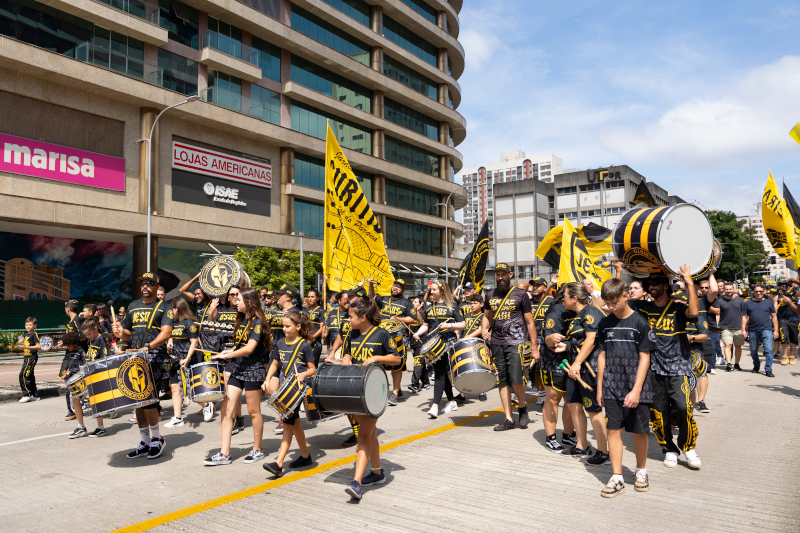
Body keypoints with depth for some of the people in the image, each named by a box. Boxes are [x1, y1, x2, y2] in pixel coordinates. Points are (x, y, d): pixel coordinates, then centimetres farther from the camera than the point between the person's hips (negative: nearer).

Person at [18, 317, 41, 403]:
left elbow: (38, 346, -17)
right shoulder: (26, 334, 16)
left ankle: (26, 394, -8)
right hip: (26, 357, 9)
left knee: (23, 375, -14)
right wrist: (22, 343, 7)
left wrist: (27, 347, -26)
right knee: (30, 376, 11)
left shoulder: (34, 334, -10)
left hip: (32, 358, -9)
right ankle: (35, 395, 18)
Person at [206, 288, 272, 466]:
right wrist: (230, 351, 6)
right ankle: (224, 454, 5)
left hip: (253, 370, -8)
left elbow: (249, 348, -20)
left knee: (253, 411, 3)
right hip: (238, 369, 8)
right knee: (226, 409, 1)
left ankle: (257, 450, 18)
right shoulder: (241, 320, 12)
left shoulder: (257, 322, -12)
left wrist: (226, 355, -17)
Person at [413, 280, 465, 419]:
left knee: (440, 373, -12)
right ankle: (452, 402, 24)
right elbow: (426, 325, 16)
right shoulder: (429, 307, 14)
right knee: (443, 373, 11)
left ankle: (435, 406, -16)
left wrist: (449, 325, -18)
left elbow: (463, 324, -3)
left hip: (448, 343, -5)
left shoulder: (452, 306, -1)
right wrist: (418, 333, -2)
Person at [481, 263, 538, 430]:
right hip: (496, 343, 4)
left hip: (515, 343, -4)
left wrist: (534, 348, -3)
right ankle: (508, 418, 14)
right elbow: (486, 316, 25)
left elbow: (529, 322, 0)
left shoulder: (520, 295, 0)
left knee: (516, 379, -14)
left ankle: (522, 407, 16)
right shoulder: (490, 296, 11)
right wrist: (484, 330, 3)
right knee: (502, 380, 6)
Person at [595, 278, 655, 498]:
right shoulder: (605, 324, 6)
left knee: (639, 430, 7)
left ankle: (641, 471, 30)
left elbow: (644, 358, -7)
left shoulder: (640, 322, -6)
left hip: (637, 388, -3)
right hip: (612, 387, 3)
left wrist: (636, 390, -13)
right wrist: (600, 387, 10)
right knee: (613, 429, 2)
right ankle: (617, 478, 10)